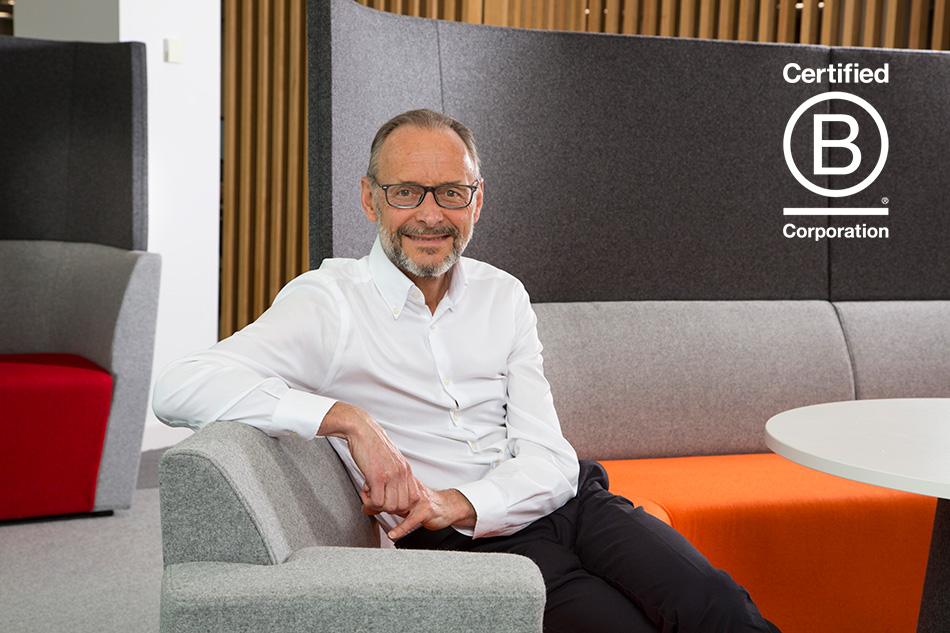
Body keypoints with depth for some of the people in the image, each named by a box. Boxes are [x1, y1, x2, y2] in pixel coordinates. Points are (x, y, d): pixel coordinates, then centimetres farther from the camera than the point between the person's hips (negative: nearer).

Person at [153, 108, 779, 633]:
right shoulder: (330, 300, -4)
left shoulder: (503, 296, 10)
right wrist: (346, 418, -25)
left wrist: (456, 503, -17)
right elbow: (179, 388, -18)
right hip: (469, 541, -4)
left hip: (570, 500, 4)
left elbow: (550, 461, 3)